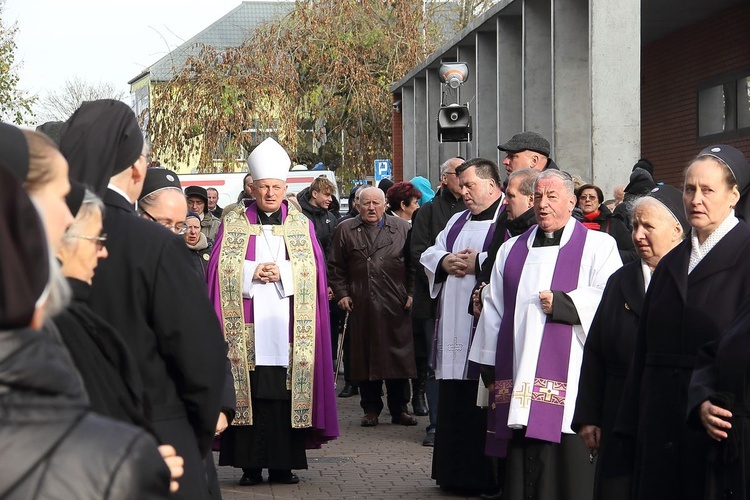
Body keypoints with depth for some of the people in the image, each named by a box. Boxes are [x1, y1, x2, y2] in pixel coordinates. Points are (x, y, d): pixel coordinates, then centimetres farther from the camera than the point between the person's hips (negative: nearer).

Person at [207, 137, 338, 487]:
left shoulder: (301, 225, 13)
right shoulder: (233, 223, 10)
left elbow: (313, 270, 5)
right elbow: (220, 270, 3)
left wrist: (282, 273, -9)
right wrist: (253, 273, -11)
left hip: (287, 324, 1)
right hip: (247, 325, -1)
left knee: (286, 393, -3)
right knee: (248, 391, -5)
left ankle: (284, 464, 3)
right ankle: (250, 466, -1)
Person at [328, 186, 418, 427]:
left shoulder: (402, 228, 8)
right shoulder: (345, 230, 10)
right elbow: (335, 267, 12)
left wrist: (411, 294, 0)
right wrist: (341, 293, 3)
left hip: (395, 305, 0)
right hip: (361, 305, 1)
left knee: (398, 355, 3)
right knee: (365, 356, 3)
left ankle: (399, 409, 12)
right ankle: (370, 409, 12)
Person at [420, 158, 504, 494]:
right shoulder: (457, 221, 23)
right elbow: (429, 255, 23)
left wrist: (479, 263, -15)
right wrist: (444, 261, 2)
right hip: (454, 326, 8)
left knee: (487, 407, -5)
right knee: (454, 403, 9)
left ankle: (490, 476, 1)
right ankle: (457, 473, 15)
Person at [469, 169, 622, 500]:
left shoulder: (597, 246, 5)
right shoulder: (512, 250, 19)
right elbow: (494, 310, 16)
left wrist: (561, 303, -14)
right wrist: (489, 368, 10)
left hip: (567, 382, -4)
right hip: (519, 381, 4)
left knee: (566, 473, -5)